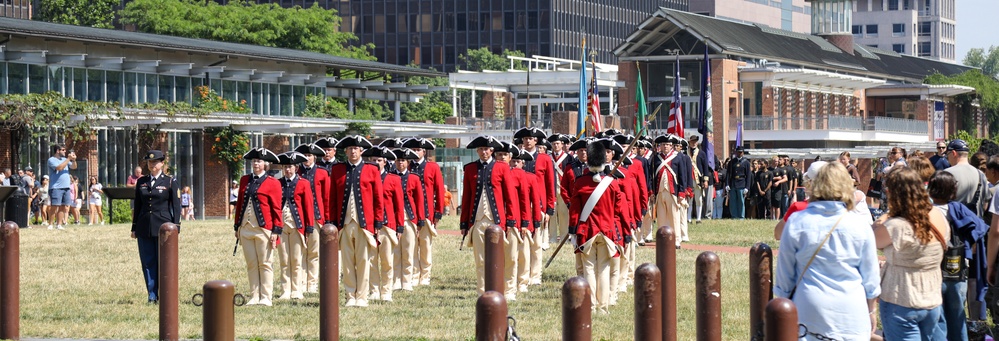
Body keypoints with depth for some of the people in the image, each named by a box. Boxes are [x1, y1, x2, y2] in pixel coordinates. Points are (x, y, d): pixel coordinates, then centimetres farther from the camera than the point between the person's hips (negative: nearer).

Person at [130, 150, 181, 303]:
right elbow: (137, 206, 15)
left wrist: (175, 228, -6)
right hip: (144, 228, 3)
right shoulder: (141, 182, 12)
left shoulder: (170, 182, 2)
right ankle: (152, 296, 8)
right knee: (148, 262, 3)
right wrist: (134, 228, 11)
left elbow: (176, 206, 1)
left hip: (163, 227, -3)